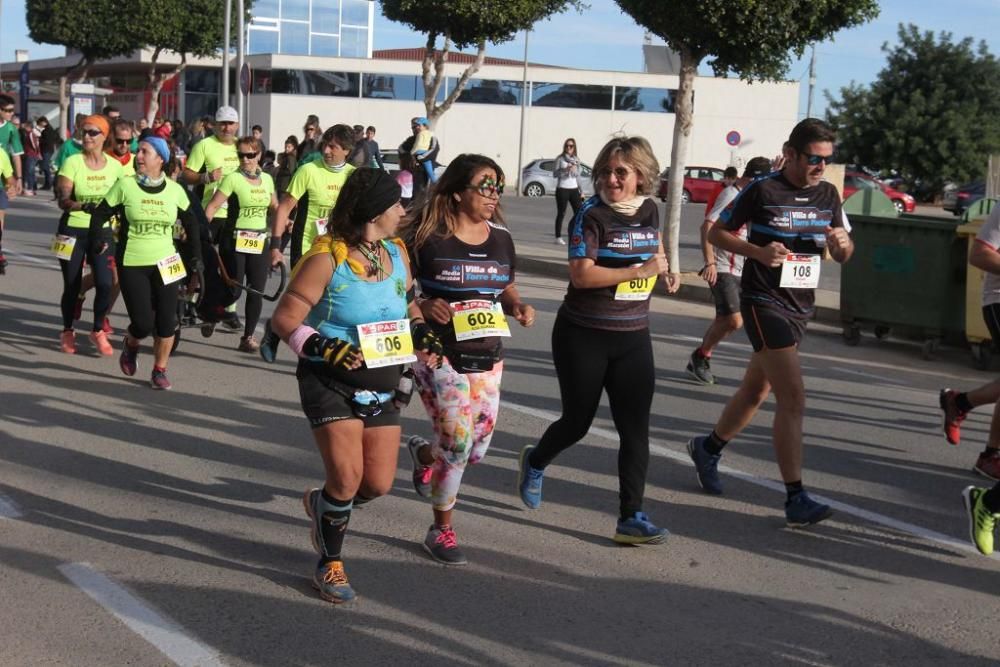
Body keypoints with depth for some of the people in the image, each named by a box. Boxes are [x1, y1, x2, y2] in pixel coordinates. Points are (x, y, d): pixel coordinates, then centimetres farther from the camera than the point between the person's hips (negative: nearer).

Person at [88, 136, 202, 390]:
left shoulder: (175, 190, 2)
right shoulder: (125, 185, -5)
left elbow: (191, 224, 13)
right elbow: (100, 215, 2)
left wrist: (196, 255, 10)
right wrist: (97, 241, -10)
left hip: (164, 264, 2)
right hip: (131, 265, -2)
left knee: (167, 320, -3)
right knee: (143, 322, -7)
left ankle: (159, 371, 15)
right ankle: (130, 345, 29)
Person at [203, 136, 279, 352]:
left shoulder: (267, 179, 8)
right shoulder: (233, 179, -8)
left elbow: (274, 206, 21)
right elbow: (212, 206, -12)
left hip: (259, 242, 4)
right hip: (235, 241, -4)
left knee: (256, 292, 0)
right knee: (233, 291, -4)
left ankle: (248, 337, 11)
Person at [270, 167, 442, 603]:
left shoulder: (396, 253, 5)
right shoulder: (326, 259, -16)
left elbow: (408, 305, 20)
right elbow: (285, 318, -15)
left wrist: (422, 332, 0)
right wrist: (320, 346, -31)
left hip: (382, 385, 6)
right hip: (330, 382, -6)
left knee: (379, 484, 5)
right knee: (347, 476, -14)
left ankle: (322, 505, 39)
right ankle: (330, 564, 11)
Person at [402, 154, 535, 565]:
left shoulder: (501, 237, 6)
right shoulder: (428, 235, -11)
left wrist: (518, 307, -4)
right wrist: (423, 307, -25)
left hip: (487, 356, 6)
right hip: (440, 355, -6)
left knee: (477, 448, 8)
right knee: (457, 442, -9)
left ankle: (422, 453, 43)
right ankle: (442, 531, 13)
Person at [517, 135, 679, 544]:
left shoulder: (650, 211, 4)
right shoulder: (592, 215, -14)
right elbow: (581, 274, -23)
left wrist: (667, 272, 4)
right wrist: (639, 270, -24)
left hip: (633, 337, 5)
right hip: (584, 337, -4)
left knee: (635, 427, -3)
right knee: (578, 421, 9)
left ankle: (631, 517, 1)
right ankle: (535, 462, 41)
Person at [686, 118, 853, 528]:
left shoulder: (828, 195, 8)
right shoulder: (762, 191, -9)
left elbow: (843, 256, 13)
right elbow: (716, 233, -3)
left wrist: (841, 243, -11)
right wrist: (759, 252, -19)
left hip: (801, 306, 7)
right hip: (764, 302, -7)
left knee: (756, 390, 18)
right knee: (793, 398, -16)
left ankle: (708, 448, 41)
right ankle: (796, 500, -16)